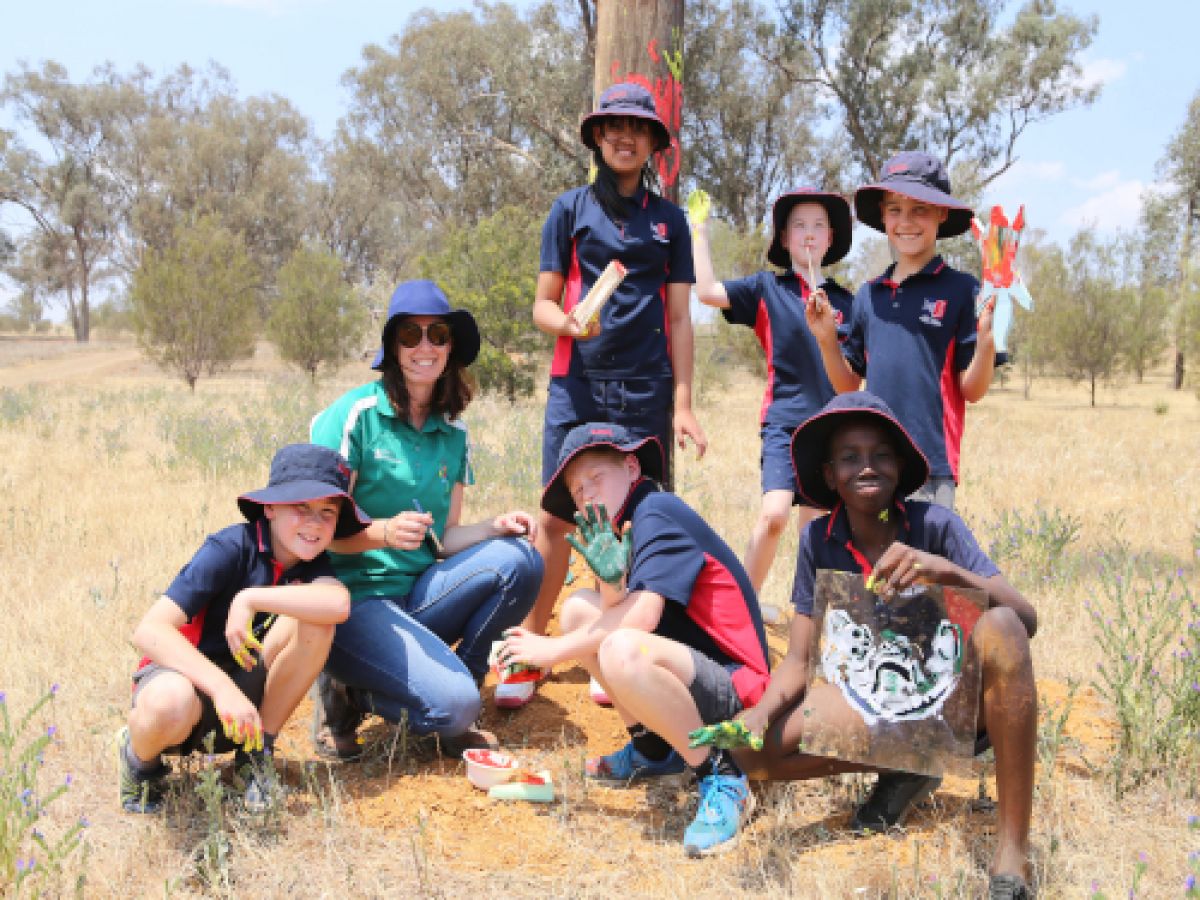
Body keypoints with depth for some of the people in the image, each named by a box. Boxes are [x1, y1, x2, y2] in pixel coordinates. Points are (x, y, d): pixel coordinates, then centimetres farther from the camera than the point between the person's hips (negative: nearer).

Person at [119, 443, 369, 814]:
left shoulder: (312, 561, -4)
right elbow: (149, 631, -29)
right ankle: (140, 758, -3)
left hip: (246, 686, 4)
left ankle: (257, 752, -6)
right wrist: (222, 687, -40)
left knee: (316, 619, -22)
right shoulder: (231, 548, -19)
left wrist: (250, 599, -33)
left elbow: (339, 604, -30)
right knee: (170, 703, -42)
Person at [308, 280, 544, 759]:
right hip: (355, 597, -6)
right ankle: (348, 693, 2)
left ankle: (453, 685, -2)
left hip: (419, 592, 6)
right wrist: (384, 532, -29)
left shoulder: (453, 433, 9)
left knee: (519, 559, -19)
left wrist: (496, 525, -11)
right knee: (452, 704, -26)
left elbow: (444, 537, 8)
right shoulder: (356, 414, -9)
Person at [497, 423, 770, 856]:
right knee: (579, 609, 8)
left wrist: (554, 649, -14)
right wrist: (610, 580, -18)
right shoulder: (622, 530, 14)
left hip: (733, 692, -10)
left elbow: (643, 615, -25)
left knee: (622, 650, -36)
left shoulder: (657, 511, -13)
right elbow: (617, 613, 2)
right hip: (692, 672, 10)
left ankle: (721, 777, -15)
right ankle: (654, 749, 15)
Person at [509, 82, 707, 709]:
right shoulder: (571, 209, 10)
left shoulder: (669, 220, 14)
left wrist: (682, 405, 4)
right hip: (577, 387, -1)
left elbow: (679, 318, 11)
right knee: (557, 516, -5)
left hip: (647, 391, 1)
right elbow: (542, 305, 8)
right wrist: (571, 323, -15)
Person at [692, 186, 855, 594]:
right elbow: (707, 291, -11)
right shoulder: (767, 288, 2)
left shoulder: (844, 300, 10)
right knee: (774, 514, -19)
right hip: (784, 421, -3)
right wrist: (699, 230, -7)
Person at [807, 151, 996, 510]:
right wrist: (826, 338, 1)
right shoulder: (868, 295, 12)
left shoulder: (961, 290, -2)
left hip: (932, 466, -5)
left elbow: (972, 391, -3)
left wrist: (986, 339, -20)